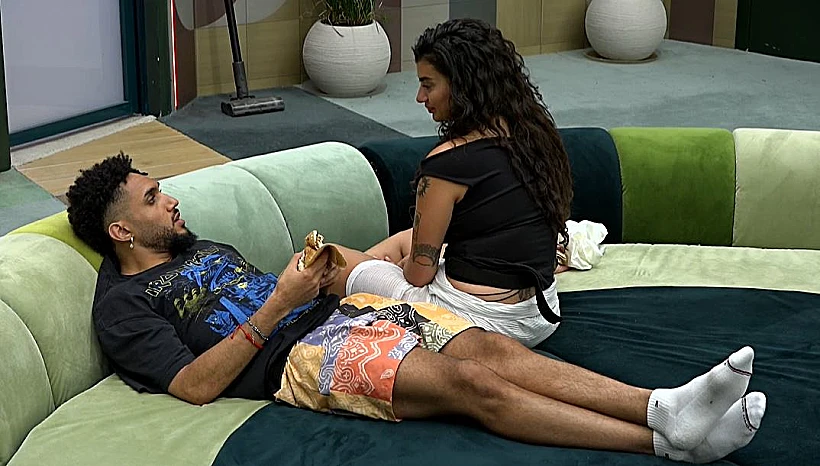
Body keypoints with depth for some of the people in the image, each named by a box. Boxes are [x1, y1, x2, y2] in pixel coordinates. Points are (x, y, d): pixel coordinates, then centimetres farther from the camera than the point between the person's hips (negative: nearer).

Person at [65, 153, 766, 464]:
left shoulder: (200, 244, 27)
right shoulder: (124, 304, 1)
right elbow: (194, 384, -11)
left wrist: (315, 276, 8)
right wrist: (278, 304, -15)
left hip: (337, 310, 8)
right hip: (295, 357, -8)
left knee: (488, 347, -18)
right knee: (471, 381, -26)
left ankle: (664, 406, -29)